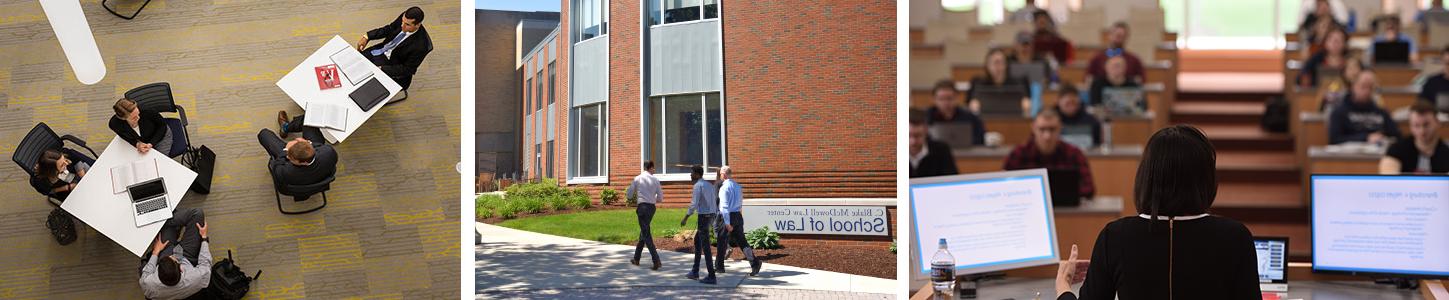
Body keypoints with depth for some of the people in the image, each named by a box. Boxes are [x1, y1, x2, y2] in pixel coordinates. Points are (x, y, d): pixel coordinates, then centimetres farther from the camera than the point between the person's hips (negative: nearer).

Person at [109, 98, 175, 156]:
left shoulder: (144, 111, -36)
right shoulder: (114, 124, -29)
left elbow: (162, 124, -17)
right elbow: (125, 136, -5)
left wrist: (151, 144, -23)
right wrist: (137, 144, -23)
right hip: (142, 141, 2)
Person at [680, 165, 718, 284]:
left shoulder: (698, 185, -12)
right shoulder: (710, 185, 16)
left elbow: (694, 204, -18)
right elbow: (716, 200, 18)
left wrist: (685, 218, -11)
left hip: (703, 216, -9)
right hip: (711, 216, 9)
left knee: (705, 247, -5)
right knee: (697, 241, 21)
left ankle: (711, 276, -5)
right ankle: (695, 271, 26)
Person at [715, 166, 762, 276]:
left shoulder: (724, 187, -12)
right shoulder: (737, 186, 12)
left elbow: (725, 206, -18)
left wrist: (727, 223, -21)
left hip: (728, 217, -7)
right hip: (738, 216, 7)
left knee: (722, 242, 8)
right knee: (741, 240, 4)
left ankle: (719, 266, 18)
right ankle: (754, 262, -10)